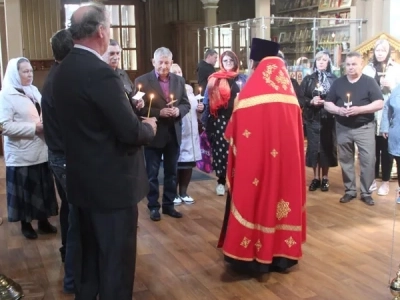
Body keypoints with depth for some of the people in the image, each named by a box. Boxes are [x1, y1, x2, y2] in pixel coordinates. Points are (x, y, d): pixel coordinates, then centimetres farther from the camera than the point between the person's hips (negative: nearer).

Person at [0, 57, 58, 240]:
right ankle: (25, 224, 22)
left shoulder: (34, 91, 9)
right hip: (21, 154, -6)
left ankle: (43, 221, 27)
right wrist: (34, 128, -21)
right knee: (25, 190, 6)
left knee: (43, 187, 12)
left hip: (40, 150, 6)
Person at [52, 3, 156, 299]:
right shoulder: (101, 73, -22)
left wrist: (128, 106, 11)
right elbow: (131, 133, -23)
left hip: (81, 180, 9)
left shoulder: (63, 70, 5)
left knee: (87, 253, 23)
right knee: (116, 260, 6)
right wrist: (149, 126, -2)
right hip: (112, 183, -9)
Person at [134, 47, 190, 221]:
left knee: (171, 173, 14)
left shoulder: (179, 80, 7)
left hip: (174, 134, 4)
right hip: (153, 135, -4)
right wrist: (159, 113, -22)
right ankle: (153, 206, 22)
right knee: (152, 174, 7)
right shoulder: (142, 81, -7)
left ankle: (169, 205, 28)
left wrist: (178, 111, -13)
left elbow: (186, 104, 8)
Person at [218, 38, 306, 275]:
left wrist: (232, 139, 10)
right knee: (281, 191, 14)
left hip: (254, 160, -5)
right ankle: (281, 254, 24)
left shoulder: (250, 93, -12)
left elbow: (236, 133, -8)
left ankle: (253, 256, 14)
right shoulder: (290, 93, 4)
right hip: (286, 158, 5)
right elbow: (297, 132, 9)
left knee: (255, 199, 6)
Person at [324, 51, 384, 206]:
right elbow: (327, 104, 6)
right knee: (346, 161, 9)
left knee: (368, 160, -5)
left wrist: (359, 109, -21)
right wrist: (338, 110, -15)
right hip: (343, 128, 3)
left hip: (364, 128, -2)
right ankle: (350, 190, 21)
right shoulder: (338, 83, 6)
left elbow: (379, 104, -8)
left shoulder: (369, 82, -1)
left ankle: (366, 192, 8)